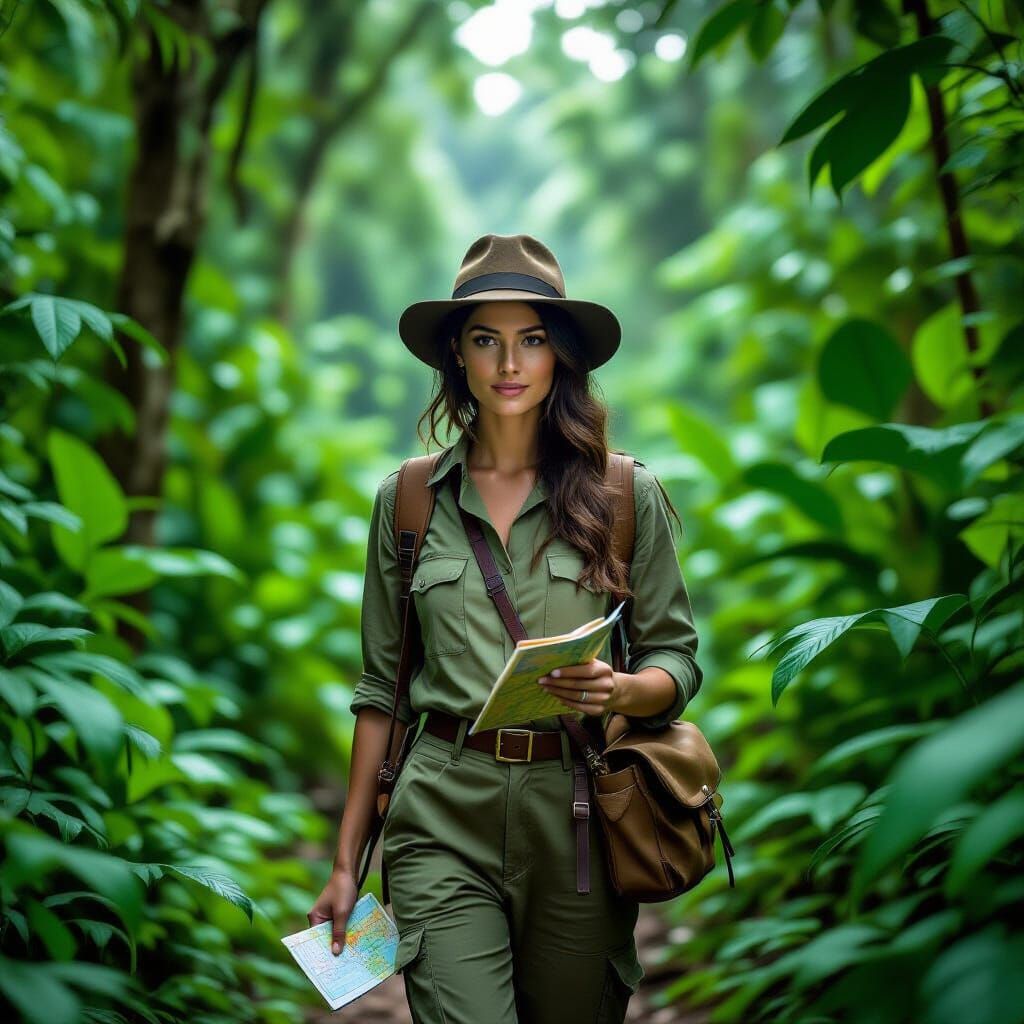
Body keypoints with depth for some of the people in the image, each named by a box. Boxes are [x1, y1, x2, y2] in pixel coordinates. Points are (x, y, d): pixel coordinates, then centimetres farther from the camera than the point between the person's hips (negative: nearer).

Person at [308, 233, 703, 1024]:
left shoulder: (628, 495, 2)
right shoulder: (407, 499, 6)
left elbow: (677, 661, 7)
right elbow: (381, 687, 10)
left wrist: (618, 691, -17)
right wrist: (347, 859, 9)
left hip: (577, 817, 0)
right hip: (444, 819, 0)